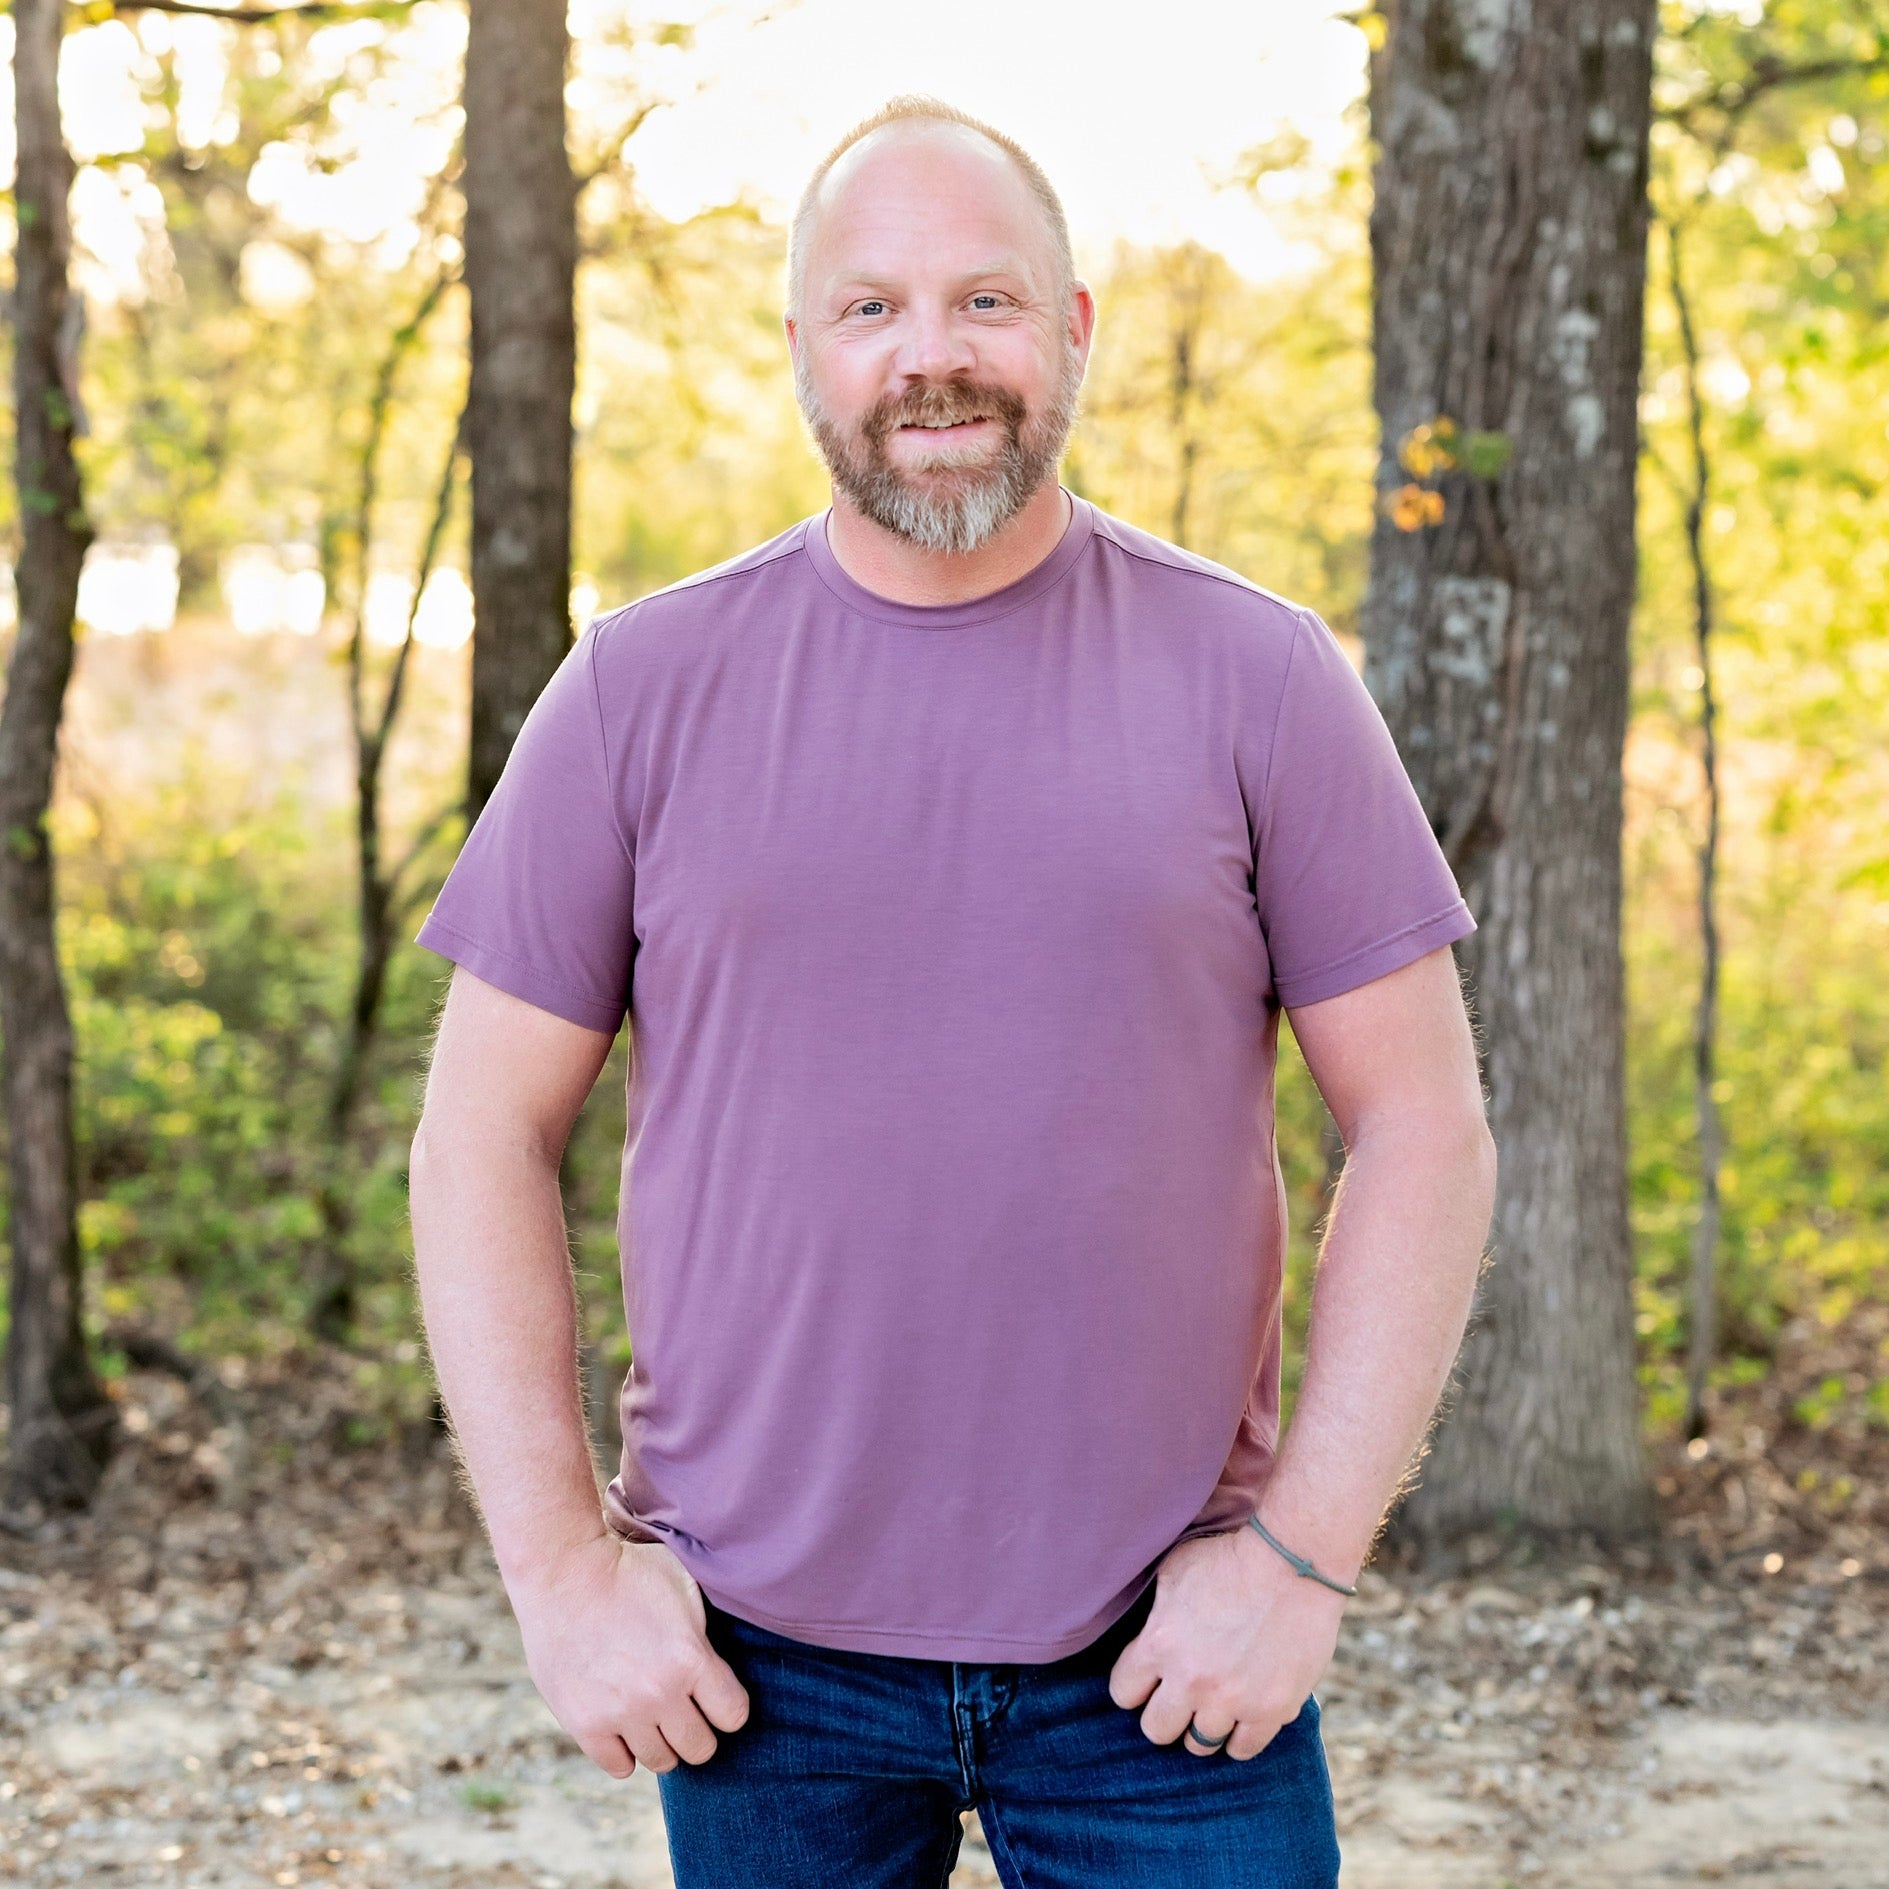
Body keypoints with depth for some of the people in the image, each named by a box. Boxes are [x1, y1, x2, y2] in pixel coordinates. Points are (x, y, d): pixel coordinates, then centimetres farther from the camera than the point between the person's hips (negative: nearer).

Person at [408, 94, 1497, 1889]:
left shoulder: (1256, 678, -1)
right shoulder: (644, 690, 1)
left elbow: (1422, 1129, 0)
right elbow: (482, 1142, 2)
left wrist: (1305, 1550, -6)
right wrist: (559, 1565, -4)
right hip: (752, 1659, 1)